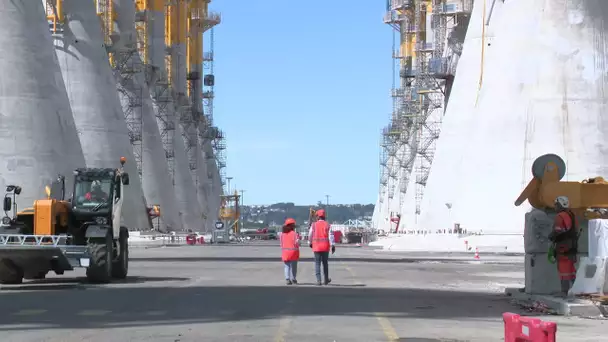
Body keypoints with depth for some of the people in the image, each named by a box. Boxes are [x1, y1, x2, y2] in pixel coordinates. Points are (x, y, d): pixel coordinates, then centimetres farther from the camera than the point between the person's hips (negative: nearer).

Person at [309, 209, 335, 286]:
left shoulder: (314, 225, -1)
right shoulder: (327, 225, -1)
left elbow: (310, 235, 7)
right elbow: (331, 236, -9)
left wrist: (311, 243, 25)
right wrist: (332, 246, -10)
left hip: (316, 247, -1)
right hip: (325, 247, 1)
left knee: (317, 264, 2)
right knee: (325, 263, 14)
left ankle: (318, 280, -7)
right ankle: (326, 280, 23)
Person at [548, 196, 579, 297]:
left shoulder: (560, 216, -14)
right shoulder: (572, 216, 15)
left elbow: (557, 232, -22)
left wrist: (551, 236, -2)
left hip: (563, 247, -9)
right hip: (573, 247, 9)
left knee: (563, 269, -6)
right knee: (571, 269, 15)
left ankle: (565, 291, -8)